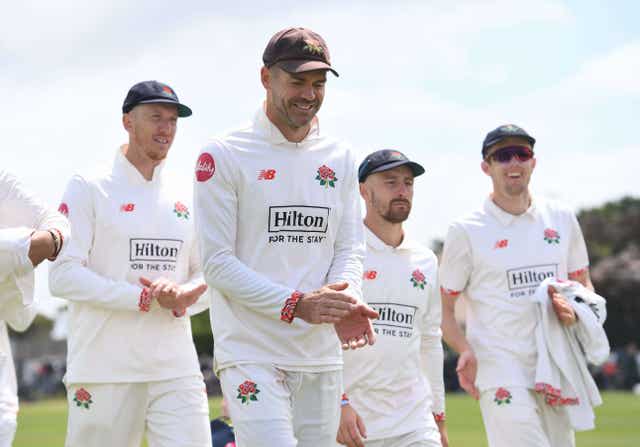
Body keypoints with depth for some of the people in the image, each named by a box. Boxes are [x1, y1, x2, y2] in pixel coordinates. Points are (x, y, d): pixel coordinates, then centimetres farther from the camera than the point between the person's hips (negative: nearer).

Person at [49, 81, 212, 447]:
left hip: (177, 371, 4)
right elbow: (63, 276, -8)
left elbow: (209, 274, 20)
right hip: (105, 371, -4)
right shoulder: (88, 188, 1)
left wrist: (186, 294, -5)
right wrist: (145, 298, -12)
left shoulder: (185, 197, 16)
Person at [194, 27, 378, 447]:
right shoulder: (225, 156, -3)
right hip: (252, 355, -5)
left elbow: (350, 248, 10)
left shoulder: (341, 159, 13)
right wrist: (296, 304, -19)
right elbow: (217, 262, -8)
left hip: (322, 359, 5)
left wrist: (345, 299, -13)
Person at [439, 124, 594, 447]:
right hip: (501, 370, -5)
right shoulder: (466, 231, -1)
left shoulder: (561, 219, 12)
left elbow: (584, 285, 21)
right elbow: (442, 308, 1)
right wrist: (467, 350, -18)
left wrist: (574, 310, -3)